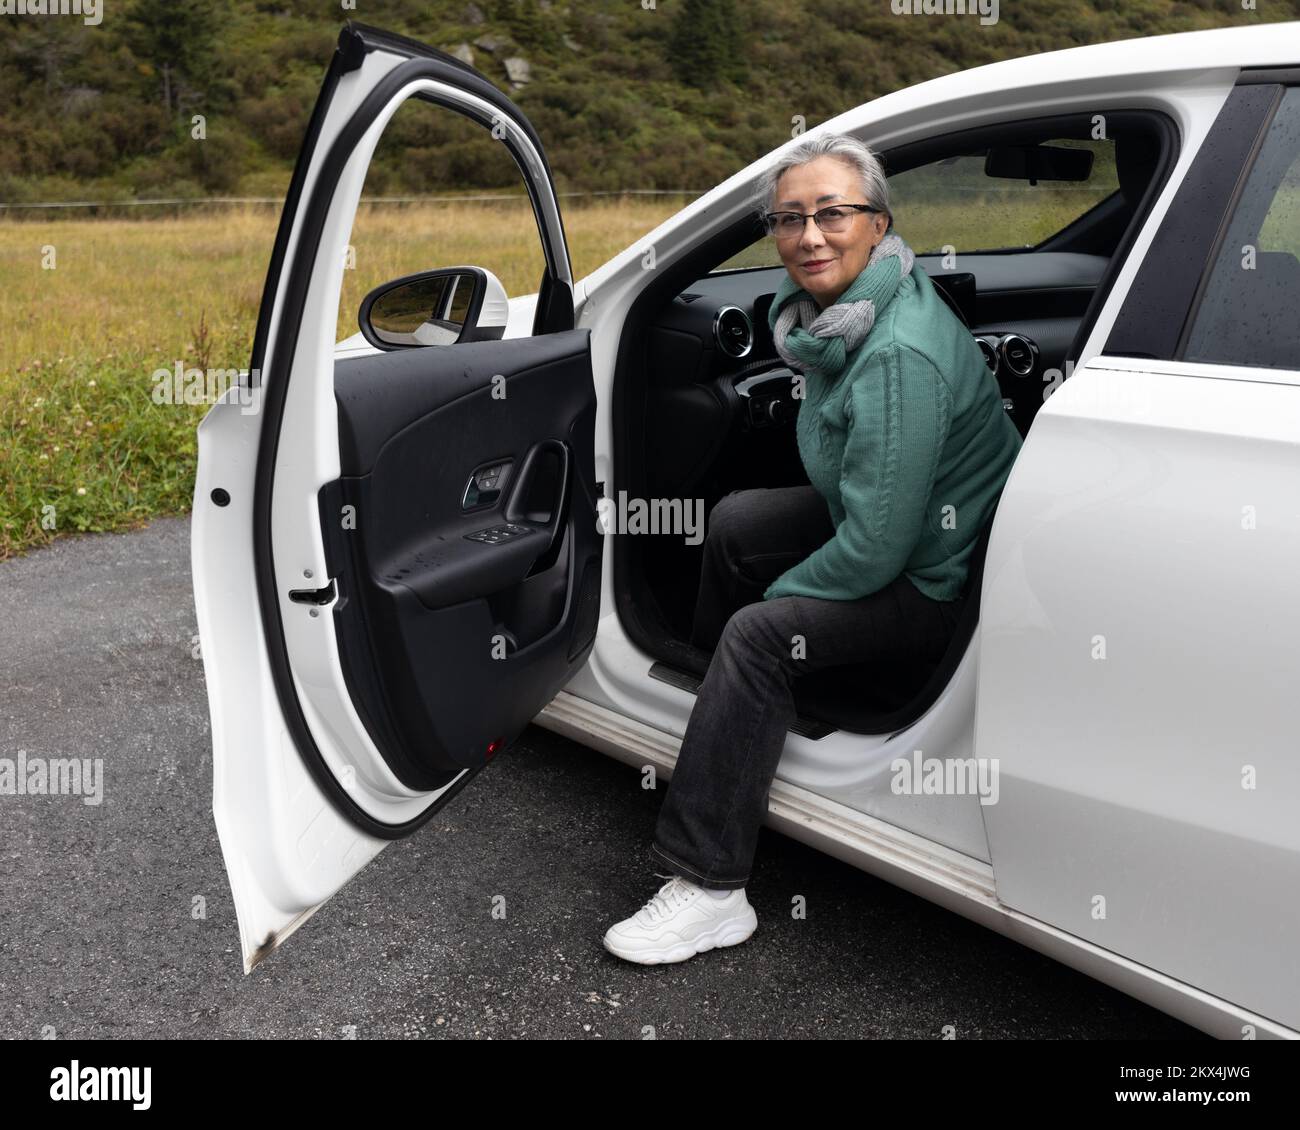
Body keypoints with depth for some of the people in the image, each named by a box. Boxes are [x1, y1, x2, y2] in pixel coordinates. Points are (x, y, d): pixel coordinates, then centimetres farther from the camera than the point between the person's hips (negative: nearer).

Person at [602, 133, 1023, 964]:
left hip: (941, 579, -10)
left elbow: (877, 547, -31)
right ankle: (715, 702, 40)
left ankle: (710, 889, -15)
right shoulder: (833, 309, -1)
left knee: (759, 636, -24)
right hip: (883, 520, 10)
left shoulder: (900, 358, -31)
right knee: (736, 522, 18)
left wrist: (780, 593, -14)